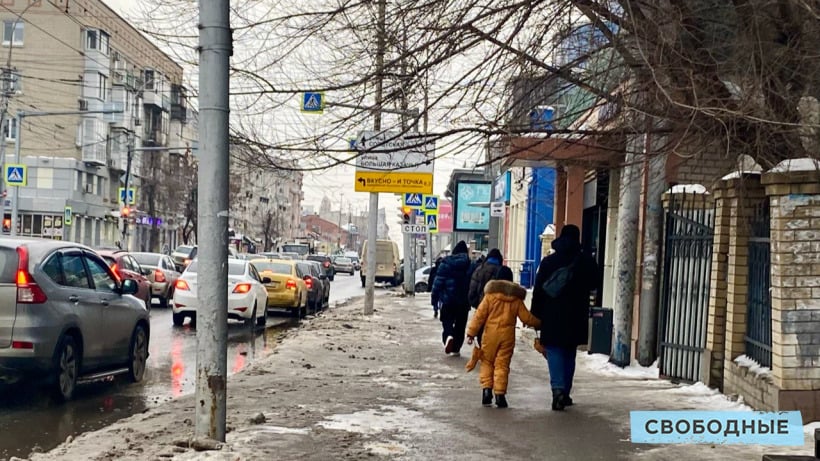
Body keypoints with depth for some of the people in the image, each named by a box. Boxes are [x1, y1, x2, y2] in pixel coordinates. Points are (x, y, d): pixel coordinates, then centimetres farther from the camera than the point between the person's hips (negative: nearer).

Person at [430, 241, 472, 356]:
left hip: (447, 300, -1)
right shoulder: (470, 265, -2)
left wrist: (434, 299, 0)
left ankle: (448, 336, -22)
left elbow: (438, 282, -5)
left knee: (447, 321, 8)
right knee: (460, 325, 12)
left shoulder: (445, 264, -4)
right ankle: (456, 349, 14)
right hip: (464, 302, 1)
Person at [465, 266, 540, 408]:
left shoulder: (490, 295, -2)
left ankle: (486, 389, 0)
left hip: (490, 333, -1)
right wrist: (539, 323, 25)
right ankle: (500, 394, -1)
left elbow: (480, 315, -6)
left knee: (487, 362, 12)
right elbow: (526, 317, 7)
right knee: (502, 365, 4)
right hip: (508, 335, 1)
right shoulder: (516, 298, 4)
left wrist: (471, 332, -3)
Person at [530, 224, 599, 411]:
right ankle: (565, 393, 19)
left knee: (554, 352, -2)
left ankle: (558, 388, -23)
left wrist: (536, 315, 3)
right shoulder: (587, 262, -1)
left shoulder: (548, 262, -3)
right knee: (569, 354, 15)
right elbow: (594, 283, 13)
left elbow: (538, 291, -3)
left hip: (552, 318, -2)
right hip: (576, 319, 2)